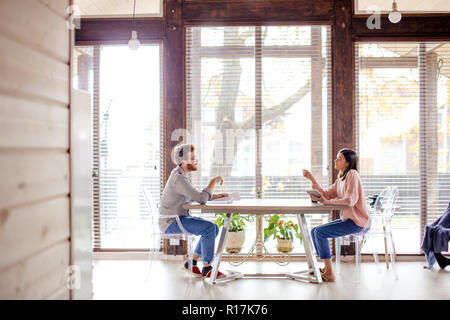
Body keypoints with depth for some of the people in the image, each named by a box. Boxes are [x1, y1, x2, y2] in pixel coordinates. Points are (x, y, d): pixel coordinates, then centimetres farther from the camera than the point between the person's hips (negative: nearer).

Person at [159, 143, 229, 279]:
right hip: (171, 223, -10)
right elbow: (201, 199, -26)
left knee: (214, 228, 5)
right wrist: (213, 181, -14)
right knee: (209, 228, -23)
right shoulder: (178, 178, -21)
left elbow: (194, 197, 21)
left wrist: (215, 196, 7)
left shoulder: (182, 175, 11)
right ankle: (206, 268, -13)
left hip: (180, 218, 10)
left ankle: (192, 262, 11)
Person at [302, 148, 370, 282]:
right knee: (314, 231, 6)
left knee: (320, 232, -20)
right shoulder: (340, 178, 15)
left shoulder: (352, 174, -14)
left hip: (357, 221, -10)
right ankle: (326, 267, 12)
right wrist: (311, 179, 6)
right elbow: (326, 195, 11)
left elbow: (350, 200, -26)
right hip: (347, 218, 10)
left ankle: (329, 273, -14)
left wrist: (326, 201, -22)